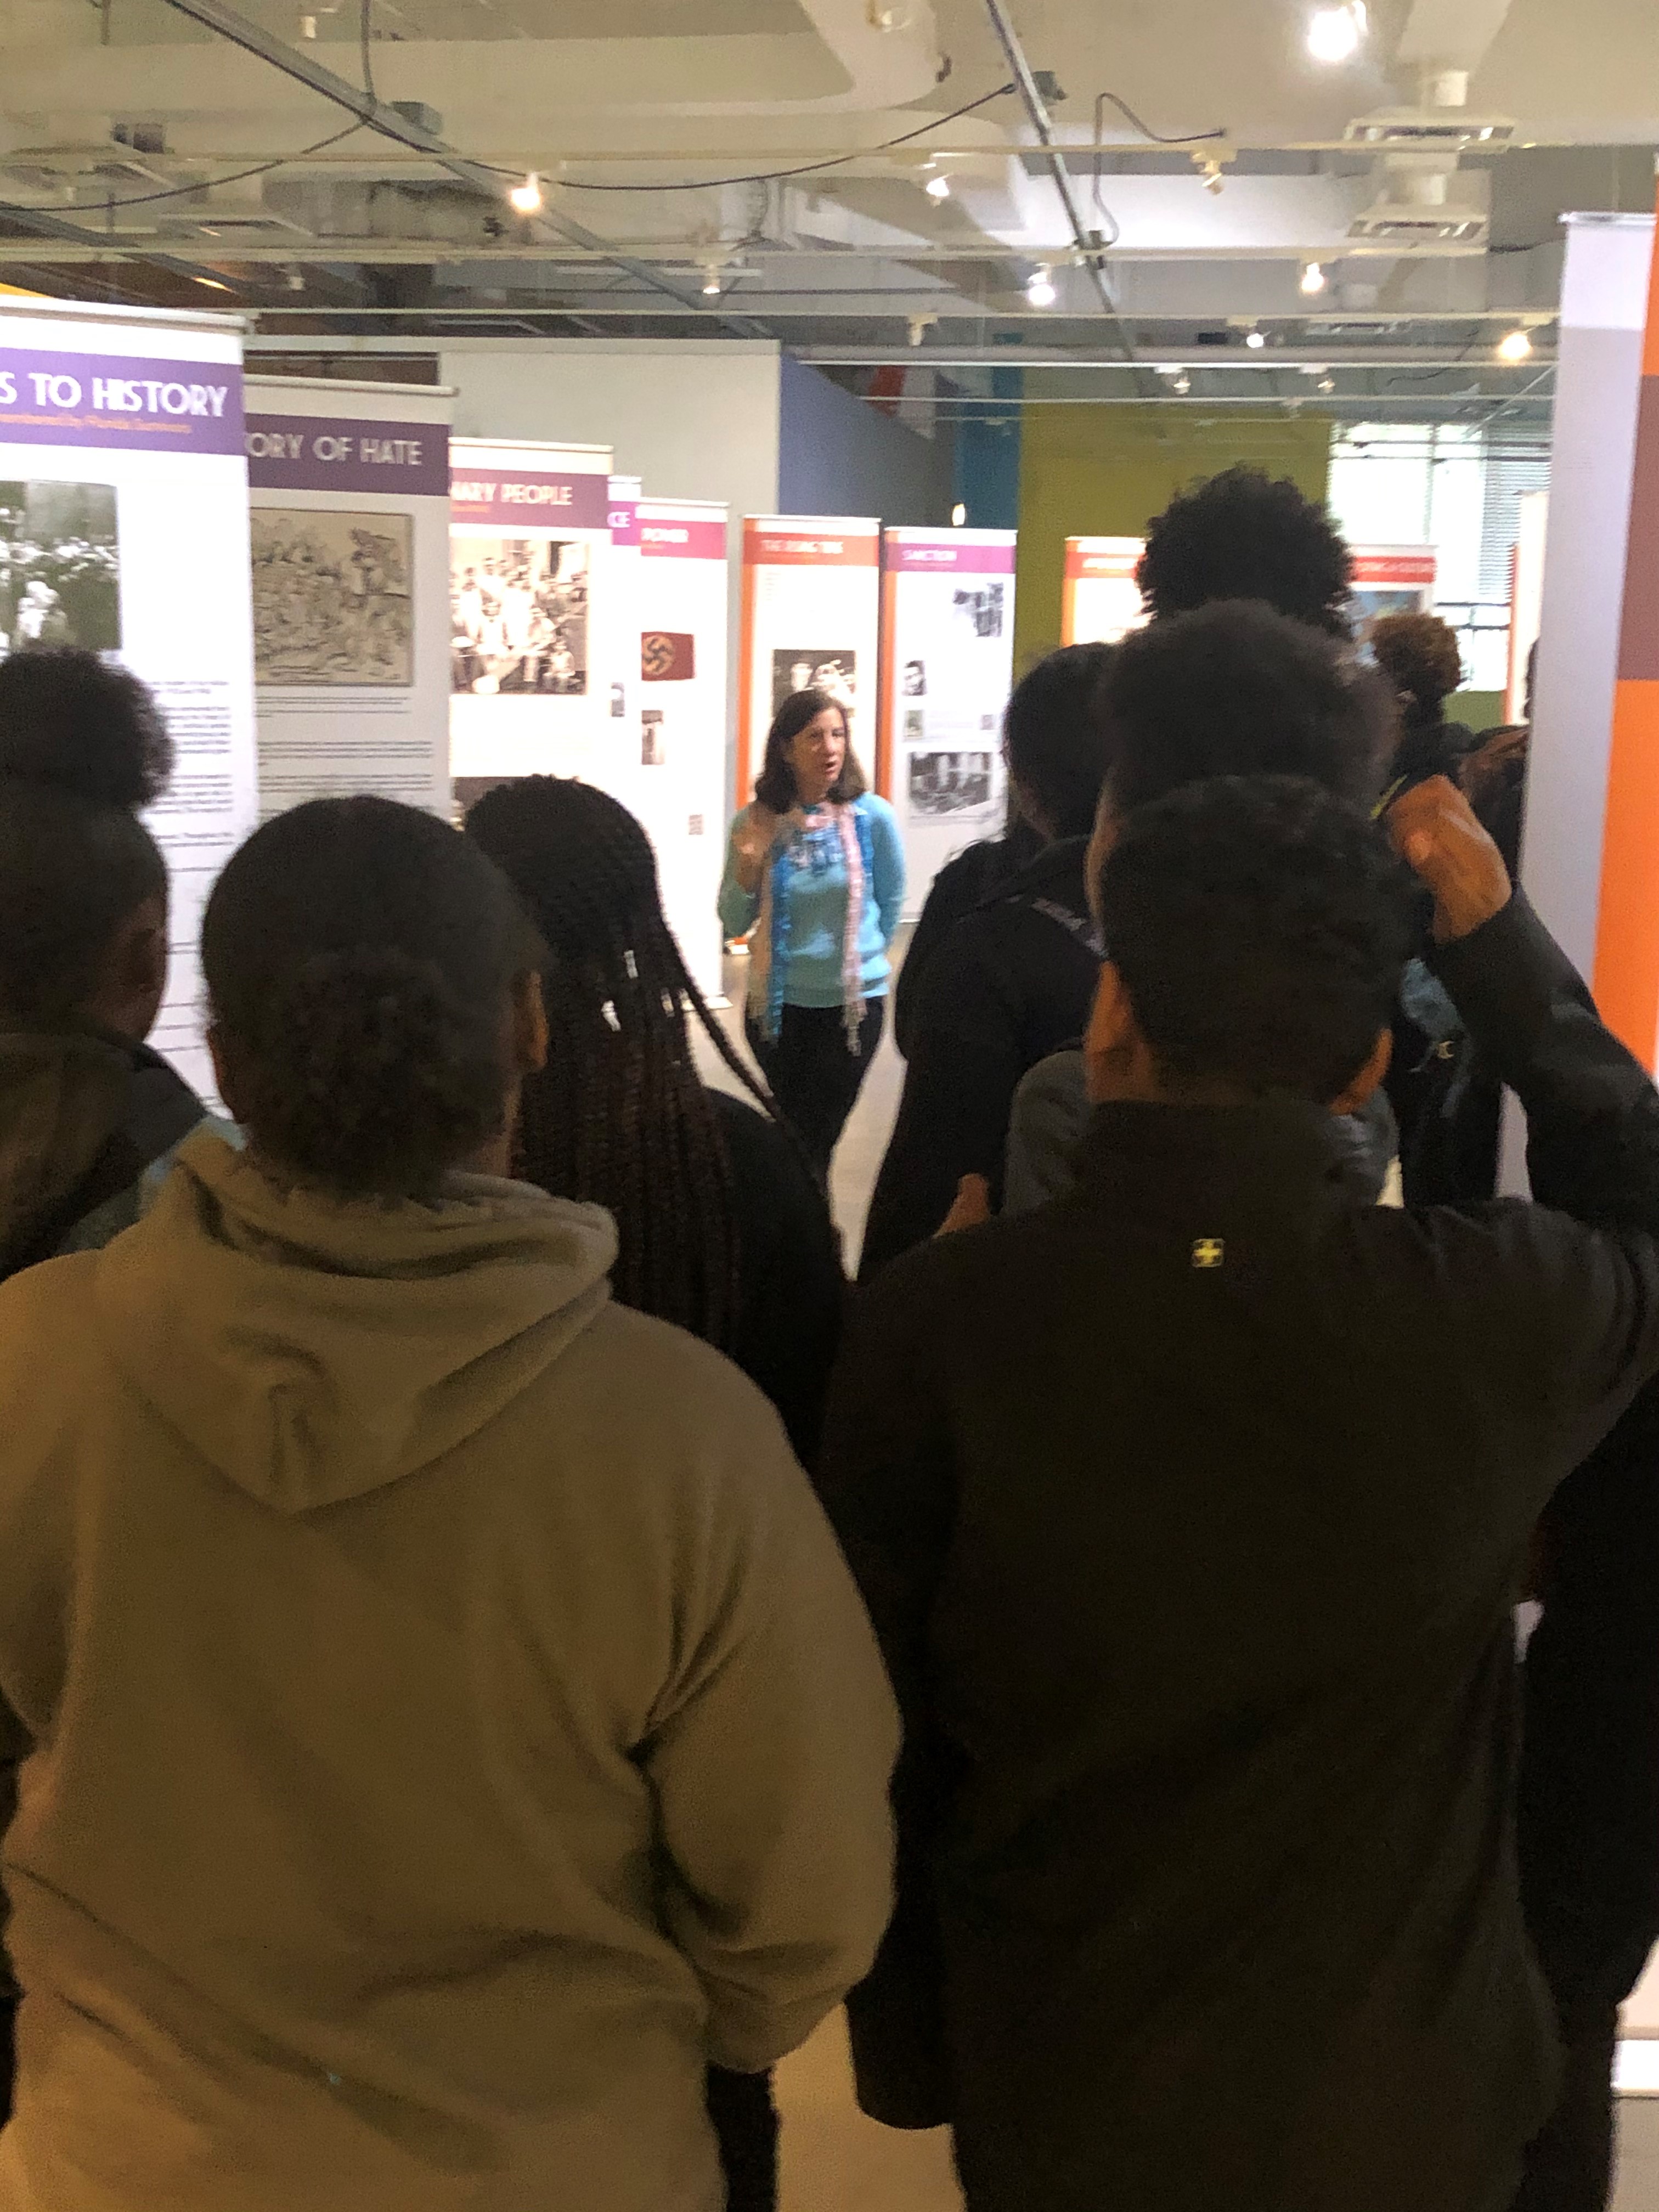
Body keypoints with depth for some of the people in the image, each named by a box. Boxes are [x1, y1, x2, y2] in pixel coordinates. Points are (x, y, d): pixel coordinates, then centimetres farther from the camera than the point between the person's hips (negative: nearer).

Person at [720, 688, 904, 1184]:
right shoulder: (755, 823, -7)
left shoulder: (872, 817, -11)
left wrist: (860, 959, 10)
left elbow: (892, 902, 2)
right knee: (792, 1135, 19)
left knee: (814, 1142, 4)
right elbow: (734, 925, -4)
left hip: (855, 1000, -2)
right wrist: (747, 868, -20)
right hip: (777, 1003, 2)